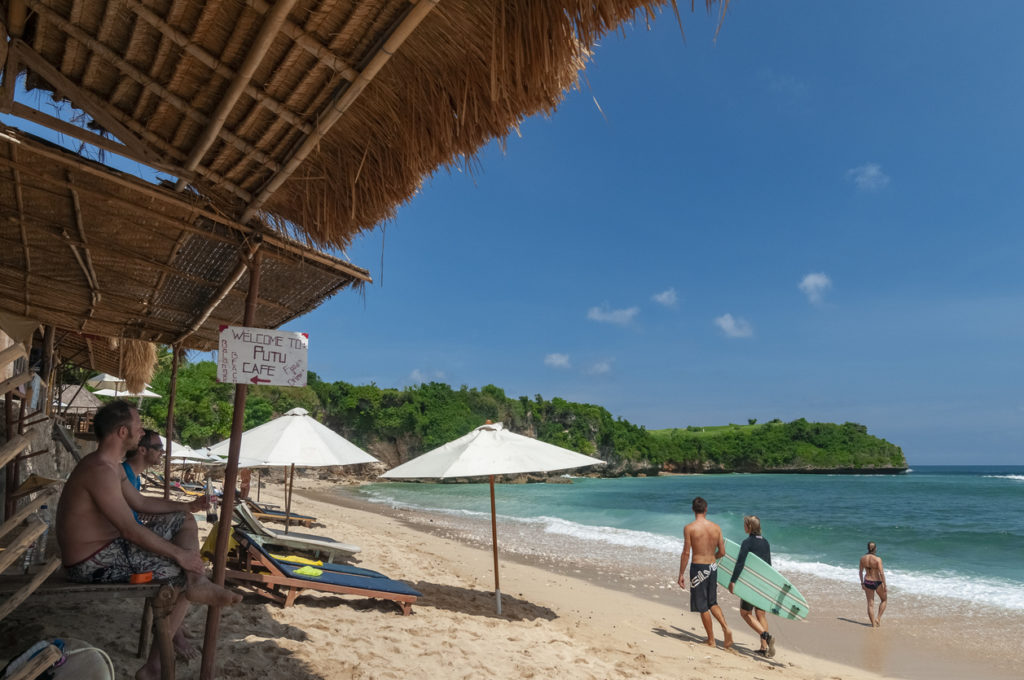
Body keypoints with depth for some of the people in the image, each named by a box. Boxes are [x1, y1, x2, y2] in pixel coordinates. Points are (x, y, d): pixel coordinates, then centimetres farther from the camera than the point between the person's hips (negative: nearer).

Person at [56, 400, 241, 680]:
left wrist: (188, 506, 16)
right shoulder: (100, 470, -26)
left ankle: (197, 583, -16)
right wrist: (179, 554, -21)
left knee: (185, 523, 6)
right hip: (95, 564, -10)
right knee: (183, 572, -5)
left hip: (112, 546, 10)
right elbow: (131, 530, -27)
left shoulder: (112, 466, 8)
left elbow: (140, 502, 21)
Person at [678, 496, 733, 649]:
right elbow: (722, 552, 5)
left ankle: (711, 640, 16)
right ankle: (726, 628, 2)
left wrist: (681, 574, -6)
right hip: (713, 567, 5)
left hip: (698, 567, -5)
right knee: (712, 603, 21)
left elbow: (686, 553, -13)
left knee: (703, 606, 8)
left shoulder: (689, 528, -12)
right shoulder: (716, 527, 1)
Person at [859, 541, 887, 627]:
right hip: (877, 582, -3)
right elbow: (881, 573, -19)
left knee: (870, 604, 12)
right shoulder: (878, 559, -18)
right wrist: (884, 585, -9)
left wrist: (862, 583, 17)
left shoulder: (862, 558, -3)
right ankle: (878, 618, 17)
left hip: (867, 582, 3)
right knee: (884, 600, 25)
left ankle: (874, 625, 16)